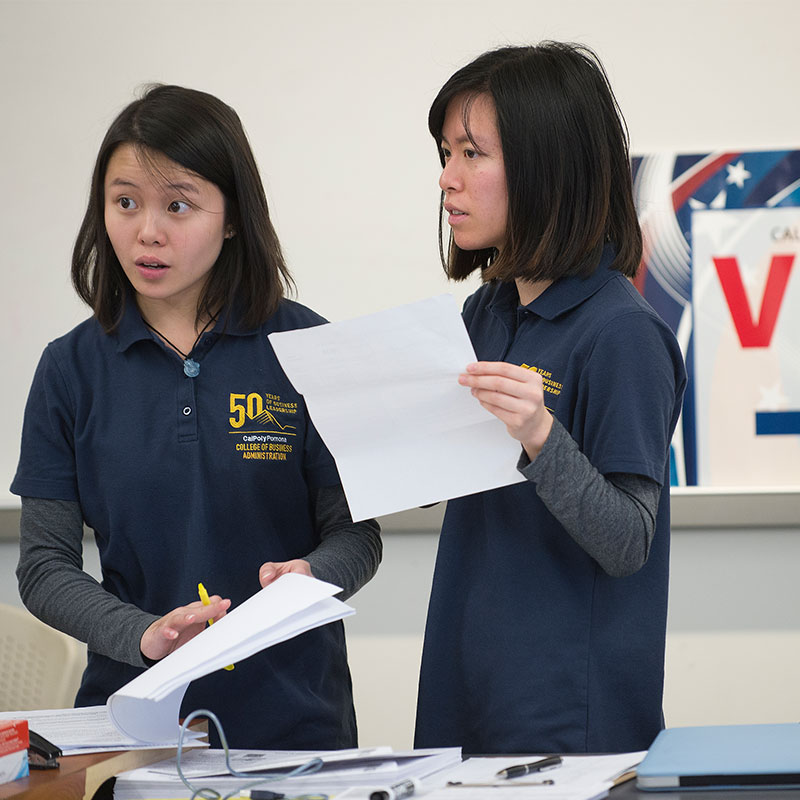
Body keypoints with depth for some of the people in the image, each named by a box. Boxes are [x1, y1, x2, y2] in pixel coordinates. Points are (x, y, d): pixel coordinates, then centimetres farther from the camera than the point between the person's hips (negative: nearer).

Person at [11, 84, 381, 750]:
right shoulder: (73, 368, 0)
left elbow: (357, 534, -3)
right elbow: (43, 566, -3)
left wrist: (308, 576, -25)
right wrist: (143, 635, -20)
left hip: (293, 714, -1)